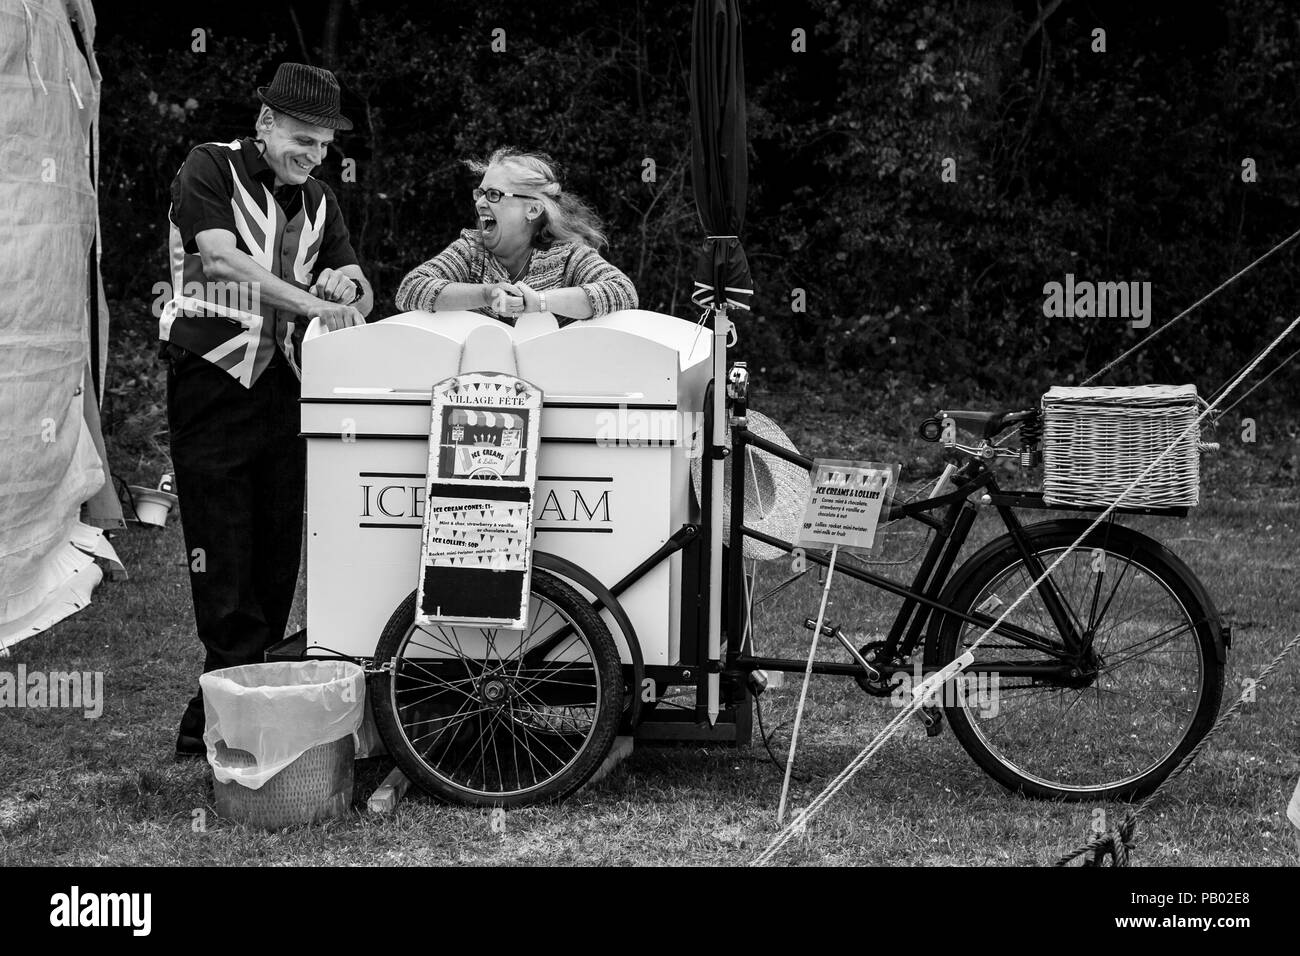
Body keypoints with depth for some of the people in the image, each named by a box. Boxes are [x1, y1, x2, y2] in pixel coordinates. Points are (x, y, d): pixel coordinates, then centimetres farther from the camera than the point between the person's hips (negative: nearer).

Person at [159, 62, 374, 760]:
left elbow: (360, 294, 17)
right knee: (223, 559, -7)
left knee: (278, 553, 6)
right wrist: (313, 303, -24)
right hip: (213, 377, -6)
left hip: (281, 384, 6)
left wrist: (348, 283, -8)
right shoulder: (211, 167, -2)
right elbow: (221, 259, -18)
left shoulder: (316, 199, 16)